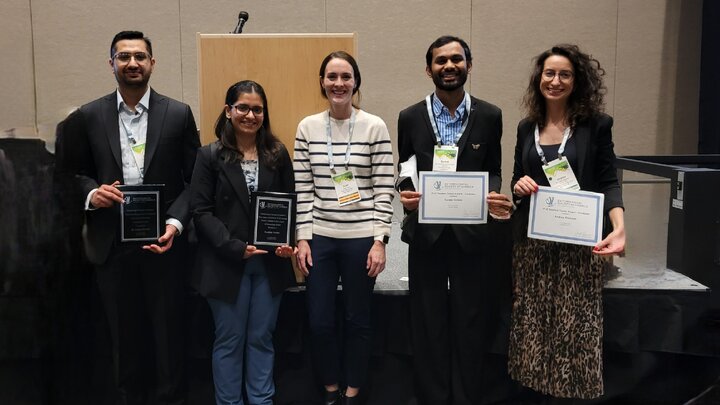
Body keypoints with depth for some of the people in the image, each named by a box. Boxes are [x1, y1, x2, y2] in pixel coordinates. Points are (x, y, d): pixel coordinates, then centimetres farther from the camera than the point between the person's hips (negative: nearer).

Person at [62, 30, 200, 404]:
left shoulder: (178, 114, 0)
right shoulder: (87, 116, 4)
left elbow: (194, 179, -1)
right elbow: (75, 174, 9)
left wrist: (175, 223, -14)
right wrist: (92, 192, -12)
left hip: (162, 241, -1)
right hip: (112, 244, 2)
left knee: (169, 332, 8)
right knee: (124, 336, 14)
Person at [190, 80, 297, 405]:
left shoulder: (278, 153, 5)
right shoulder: (210, 155, -2)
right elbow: (200, 210, -7)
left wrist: (287, 241, -11)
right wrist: (235, 247, -16)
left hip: (270, 263, 2)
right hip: (226, 263, -2)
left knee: (261, 338, 13)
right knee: (229, 340, 10)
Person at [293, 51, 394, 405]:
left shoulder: (375, 127, -4)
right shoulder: (307, 127, 2)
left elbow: (384, 189, -5)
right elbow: (303, 188, 3)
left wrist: (379, 241, -9)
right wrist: (303, 237, -1)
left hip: (361, 238, -2)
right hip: (320, 237, 2)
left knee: (357, 321, 10)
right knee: (319, 322, 7)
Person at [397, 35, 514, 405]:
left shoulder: (489, 116, 2)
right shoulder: (410, 118, 2)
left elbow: (492, 171, 7)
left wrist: (494, 198, -13)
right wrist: (405, 194, -14)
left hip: (472, 232, 0)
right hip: (425, 232, 1)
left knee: (472, 323, 8)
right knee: (428, 324, 9)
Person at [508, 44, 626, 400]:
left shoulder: (596, 125, -1)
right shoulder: (527, 127, 9)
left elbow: (608, 182, -6)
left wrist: (619, 228, -22)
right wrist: (519, 185, -10)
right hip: (532, 240, 4)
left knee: (575, 326, 0)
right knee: (532, 323, 8)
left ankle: (575, 389, 18)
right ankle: (537, 389, 23)